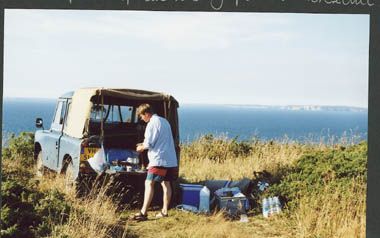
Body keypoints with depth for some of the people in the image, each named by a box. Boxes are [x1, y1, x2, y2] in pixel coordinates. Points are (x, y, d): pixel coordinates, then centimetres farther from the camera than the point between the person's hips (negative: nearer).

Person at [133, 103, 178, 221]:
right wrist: (145, 144, 23)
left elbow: (149, 144, -13)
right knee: (166, 184, 13)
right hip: (171, 160, 9)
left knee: (149, 183, -8)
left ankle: (143, 212, -12)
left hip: (158, 159, -9)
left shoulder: (152, 124, -11)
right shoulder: (164, 121, 17)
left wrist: (141, 148, 7)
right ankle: (165, 211, 16)